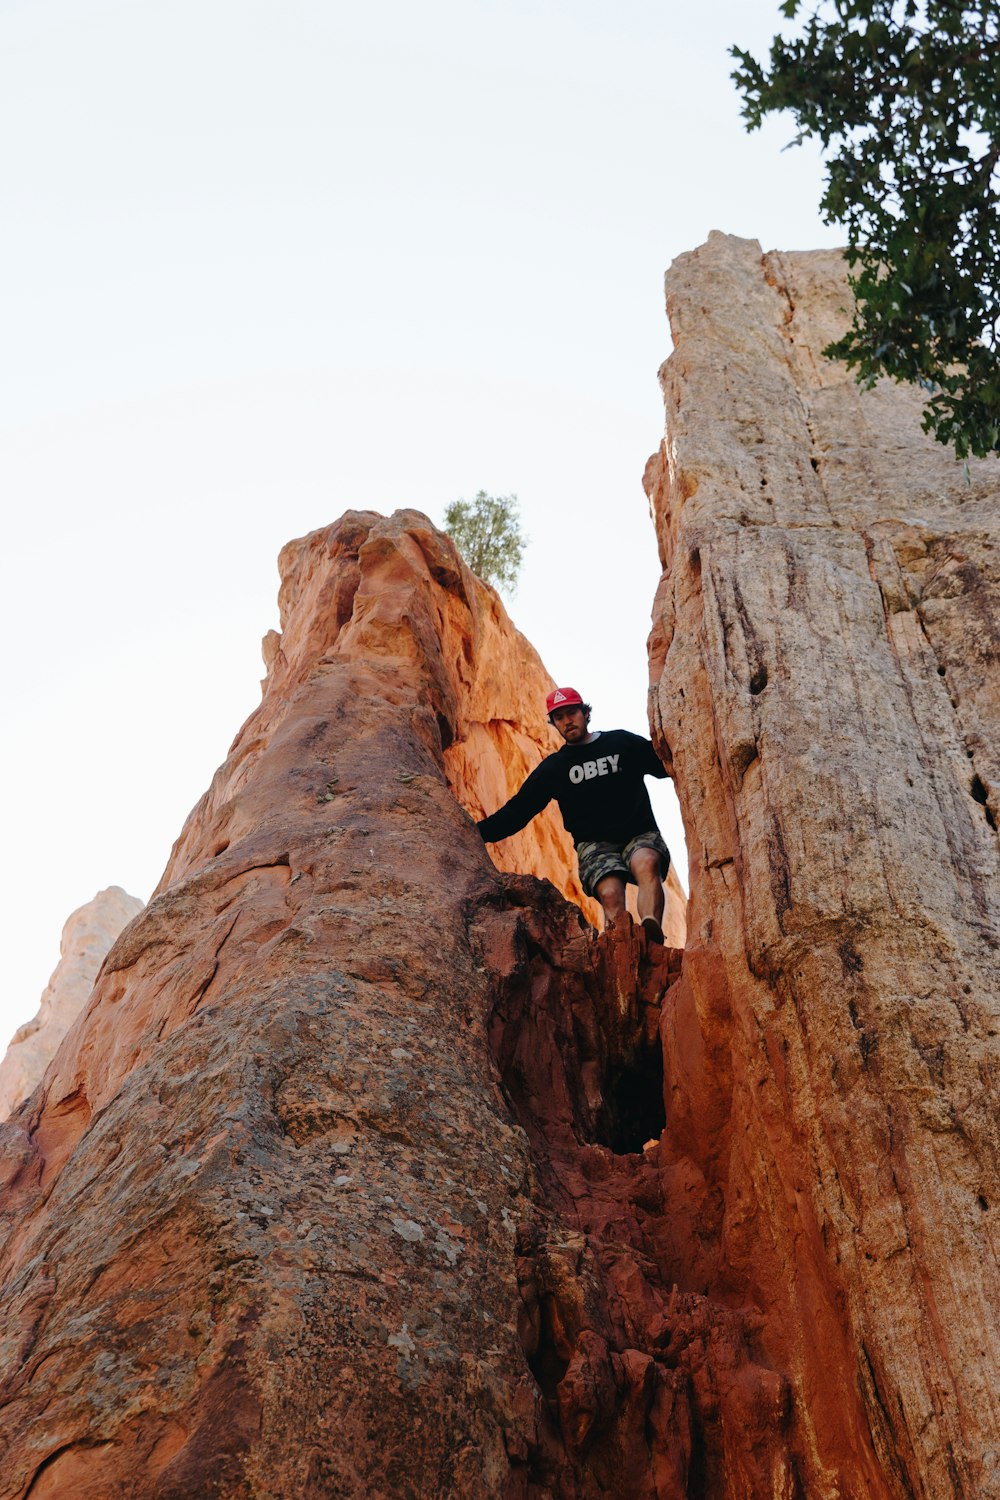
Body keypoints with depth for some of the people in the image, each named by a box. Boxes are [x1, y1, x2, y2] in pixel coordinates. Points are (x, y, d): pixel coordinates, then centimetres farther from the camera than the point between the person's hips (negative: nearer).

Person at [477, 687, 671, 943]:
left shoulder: (622, 743, 13)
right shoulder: (553, 767, 16)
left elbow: (669, 765, 12)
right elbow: (518, 809, 14)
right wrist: (479, 832, 4)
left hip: (640, 835, -1)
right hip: (595, 845, 1)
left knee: (646, 863, -37)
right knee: (610, 893, -31)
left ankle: (651, 934, -61)